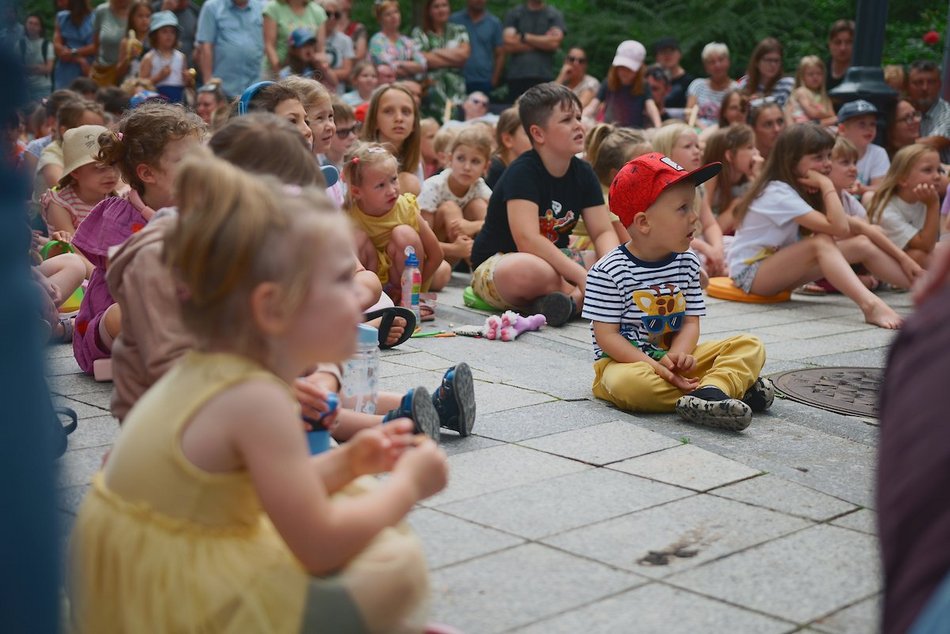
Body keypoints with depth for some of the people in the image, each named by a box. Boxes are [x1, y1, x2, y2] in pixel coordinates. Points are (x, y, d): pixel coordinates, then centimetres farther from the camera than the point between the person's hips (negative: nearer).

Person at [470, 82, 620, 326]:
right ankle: (585, 298, -17)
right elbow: (528, 240, -30)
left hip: (556, 260, 7)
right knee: (530, 271, -43)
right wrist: (583, 277, -35)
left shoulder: (583, 173, 3)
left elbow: (603, 232, -1)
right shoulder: (522, 172, -18)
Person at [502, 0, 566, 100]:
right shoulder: (513, 14, 11)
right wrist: (543, 42, -1)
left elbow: (554, 42, -5)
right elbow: (509, 45, -3)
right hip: (517, 76, 1)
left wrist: (525, 37, -2)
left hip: (544, 76, 0)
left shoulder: (555, 15, 11)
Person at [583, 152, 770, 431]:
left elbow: (691, 322, 4)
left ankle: (708, 393, -36)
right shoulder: (609, 271, -14)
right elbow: (607, 336, -14)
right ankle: (733, 386, -31)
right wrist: (654, 366, -24)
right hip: (624, 361, -5)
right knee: (627, 383, -40)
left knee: (751, 346, -7)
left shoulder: (687, 262, 4)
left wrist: (678, 354, -18)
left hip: (674, 358, 6)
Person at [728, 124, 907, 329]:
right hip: (750, 272, -9)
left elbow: (842, 226, 0)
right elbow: (839, 228, -29)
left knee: (862, 245, -6)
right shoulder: (778, 193, -23)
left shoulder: (802, 188, 5)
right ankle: (870, 305, -51)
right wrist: (827, 185, -24)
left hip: (780, 268, 9)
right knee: (822, 243, -33)